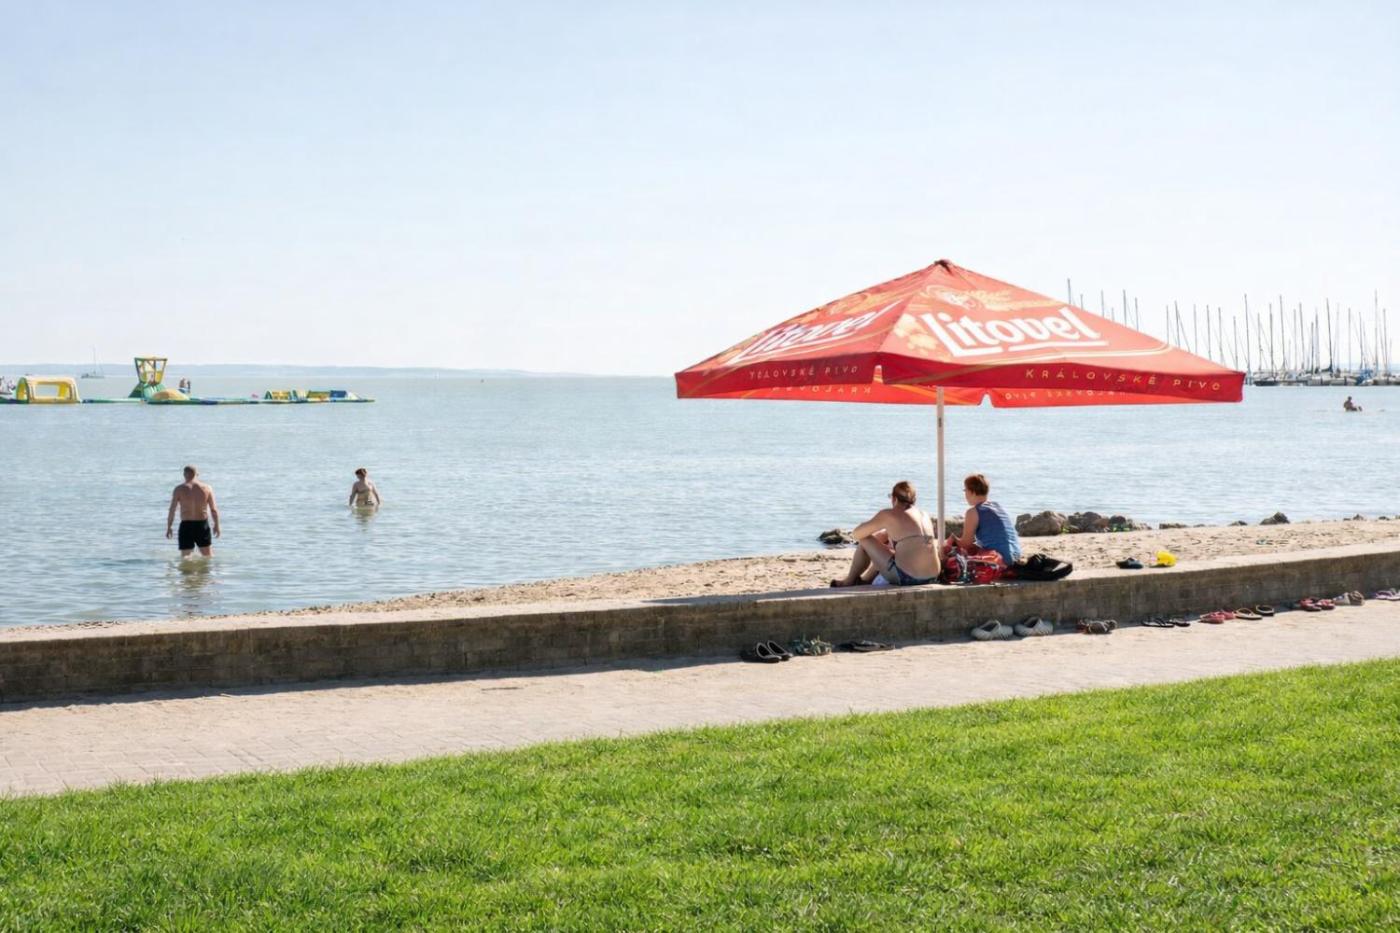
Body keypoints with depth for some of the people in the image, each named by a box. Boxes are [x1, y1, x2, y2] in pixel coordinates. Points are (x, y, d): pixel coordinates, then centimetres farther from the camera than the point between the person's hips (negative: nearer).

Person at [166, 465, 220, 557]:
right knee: (208, 556, 14)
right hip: (202, 525, 2)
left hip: (186, 526, -2)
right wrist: (216, 525, 13)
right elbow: (214, 509, 1)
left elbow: (172, 510, -7)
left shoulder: (179, 489, -5)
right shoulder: (206, 488, -1)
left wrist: (168, 527, 2)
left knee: (185, 557, 5)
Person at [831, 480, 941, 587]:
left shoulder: (888, 514, -4)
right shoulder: (924, 515, 14)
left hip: (905, 578, -7)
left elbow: (856, 534, 3)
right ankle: (866, 579, 49)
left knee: (865, 540, 12)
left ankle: (849, 582, 29)